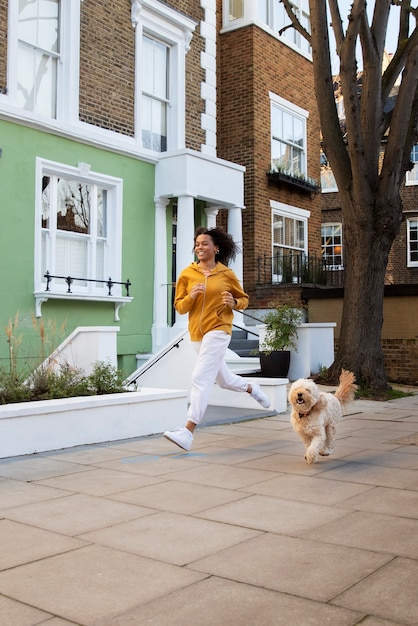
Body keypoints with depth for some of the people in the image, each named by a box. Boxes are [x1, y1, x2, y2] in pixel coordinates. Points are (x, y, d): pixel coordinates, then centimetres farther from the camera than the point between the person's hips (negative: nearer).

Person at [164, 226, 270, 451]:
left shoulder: (227, 274, -1)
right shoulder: (187, 274, 2)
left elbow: (244, 299, 11)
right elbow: (179, 307, 3)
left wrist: (234, 302, -12)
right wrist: (191, 296, -17)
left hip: (218, 330, -5)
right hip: (197, 333, 5)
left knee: (200, 378, -16)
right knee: (224, 379, 19)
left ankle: (188, 432, -17)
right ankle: (253, 389, 50)